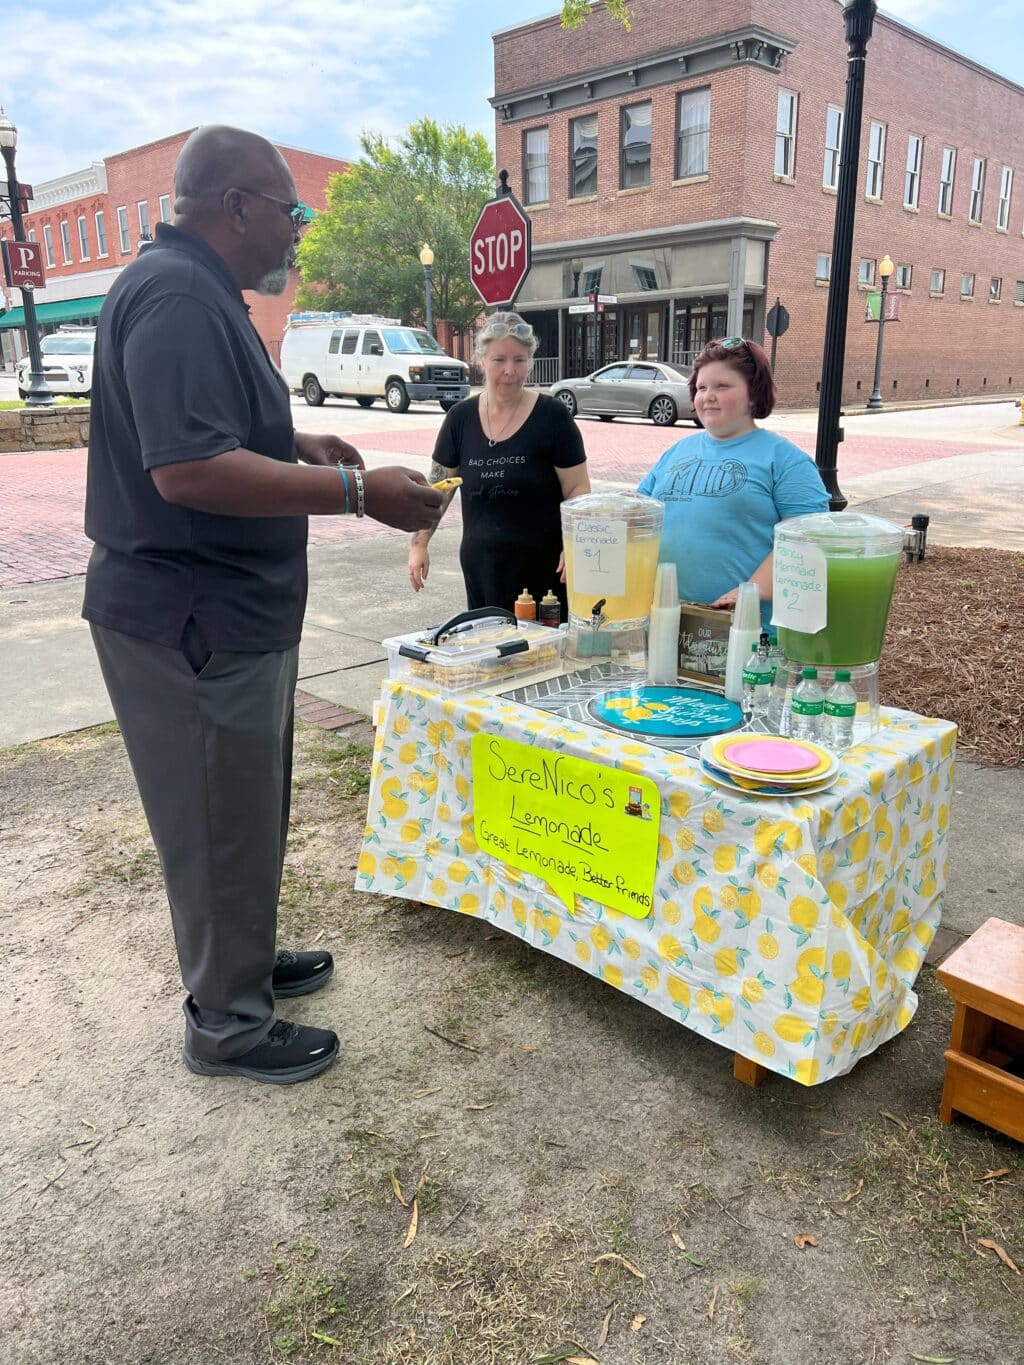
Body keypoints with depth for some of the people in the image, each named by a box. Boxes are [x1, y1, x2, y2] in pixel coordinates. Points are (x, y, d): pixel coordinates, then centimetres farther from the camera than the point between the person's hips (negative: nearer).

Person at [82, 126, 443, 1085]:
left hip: (222, 610, 11)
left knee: (241, 809, 22)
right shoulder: (176, 296, -18)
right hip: (194, 620, -11)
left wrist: (296, 446, 13)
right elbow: (187, 470, -29)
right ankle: (226, 1025, 22)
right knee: (221, 822, 3)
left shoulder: (196, 292, 17)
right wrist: (357, 491, -26)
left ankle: (241, 960, 41)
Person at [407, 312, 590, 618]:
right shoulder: (461, 417, 4)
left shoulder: (551, 416, -6)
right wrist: (419, 543, 6)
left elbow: (577, 488, -4)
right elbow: (438, 486, 11)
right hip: (479, 564, 3)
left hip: (542, 565, -3)